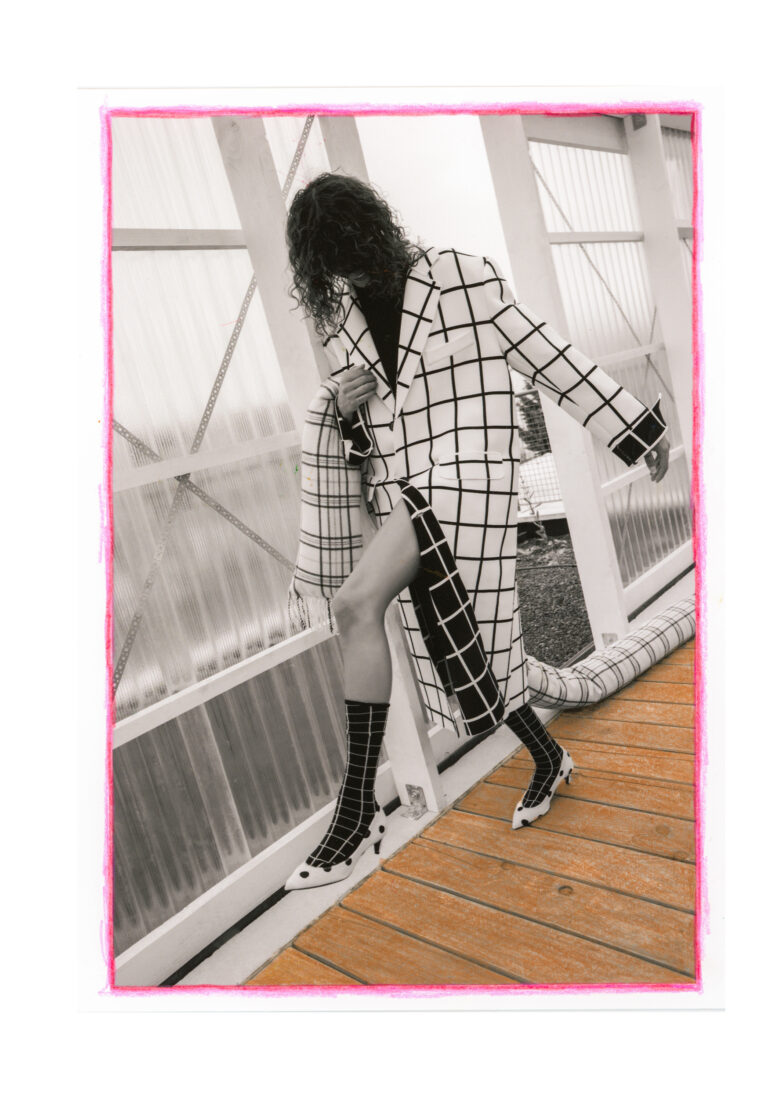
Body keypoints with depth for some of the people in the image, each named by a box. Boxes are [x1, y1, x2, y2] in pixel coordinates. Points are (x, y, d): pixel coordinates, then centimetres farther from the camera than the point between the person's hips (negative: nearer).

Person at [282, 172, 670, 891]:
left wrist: (635, 428, 4)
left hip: (462, 471, -6)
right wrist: (345, 406, -3)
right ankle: (548, 759, 33)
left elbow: (546, 356, 0)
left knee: (355, 605, -24)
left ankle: (357, 809, -13)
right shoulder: (337, 320, 14)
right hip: (397, 489, 7)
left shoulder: (460, 277, -3)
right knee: (454, 643, 9)